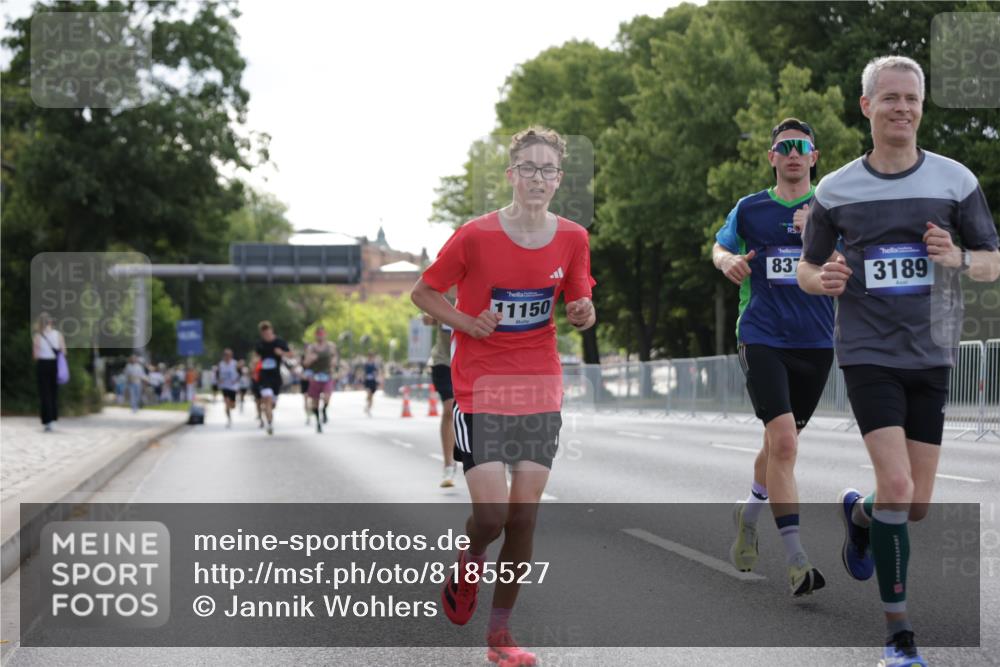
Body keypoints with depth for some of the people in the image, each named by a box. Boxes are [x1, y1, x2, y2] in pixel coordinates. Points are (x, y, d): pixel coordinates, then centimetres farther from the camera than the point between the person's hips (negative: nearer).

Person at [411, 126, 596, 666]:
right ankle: (469, 559, 26)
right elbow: (423, 292, 1)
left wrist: (583, 313, -10)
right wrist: (466, 323, -15)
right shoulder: (475, 236, -10)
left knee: (523, 518, 2)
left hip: (540, 392, 3)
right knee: (491, 515, -11)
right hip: (480, 391, -3)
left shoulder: (572, 239, 1)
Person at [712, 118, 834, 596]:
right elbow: (719, 247, 20)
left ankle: (749, 513, 46)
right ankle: (796, 561, -18)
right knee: (783, 440, -18)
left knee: (781, 443, 16)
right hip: (762, 338, -2)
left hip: (816, 342, 2)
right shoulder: (750, 209, 5)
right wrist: (728, 261, -4)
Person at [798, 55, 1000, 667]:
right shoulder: (836, 189, 1)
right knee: (897, 488, -16)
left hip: (931, 356, 2)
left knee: (918, 506, 6)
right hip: (869, 353, -2)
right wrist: (822, 279, -13)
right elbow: (807, 268, 11)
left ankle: (858, 514, 42)